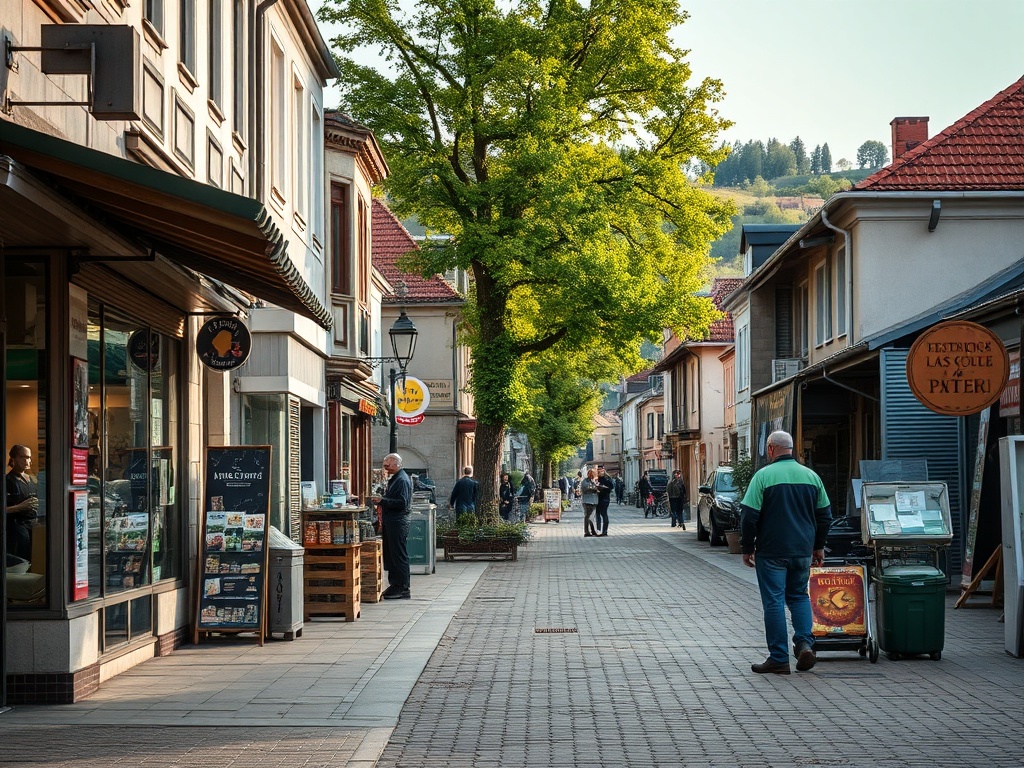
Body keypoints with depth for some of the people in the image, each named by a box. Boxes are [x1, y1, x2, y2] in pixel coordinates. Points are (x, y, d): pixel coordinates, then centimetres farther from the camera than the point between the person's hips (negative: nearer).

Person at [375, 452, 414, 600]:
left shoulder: (402, 480, -14)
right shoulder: (394, 479, 18)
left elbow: (402, 503, -22)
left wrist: (383, 501, -20)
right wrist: (381, 501, 13)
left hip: (398, 523, -10)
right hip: (390, 521, 10)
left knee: (399, 555, -7)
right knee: (389, 554, 13)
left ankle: (403, 589, -3)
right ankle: (394, 585, 19)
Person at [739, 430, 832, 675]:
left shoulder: (764, 475, -10)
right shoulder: (811, 476, 5)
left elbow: (749, 516, -12)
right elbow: (825, 514, 12)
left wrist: (747, 548, -1)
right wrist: (818, 547, 23)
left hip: (772, 551, -4)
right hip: (803, 551, 4)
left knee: (774, 601, 2)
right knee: (799, 595, 20)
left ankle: (779, 659, 3)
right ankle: (805, 643, 0)